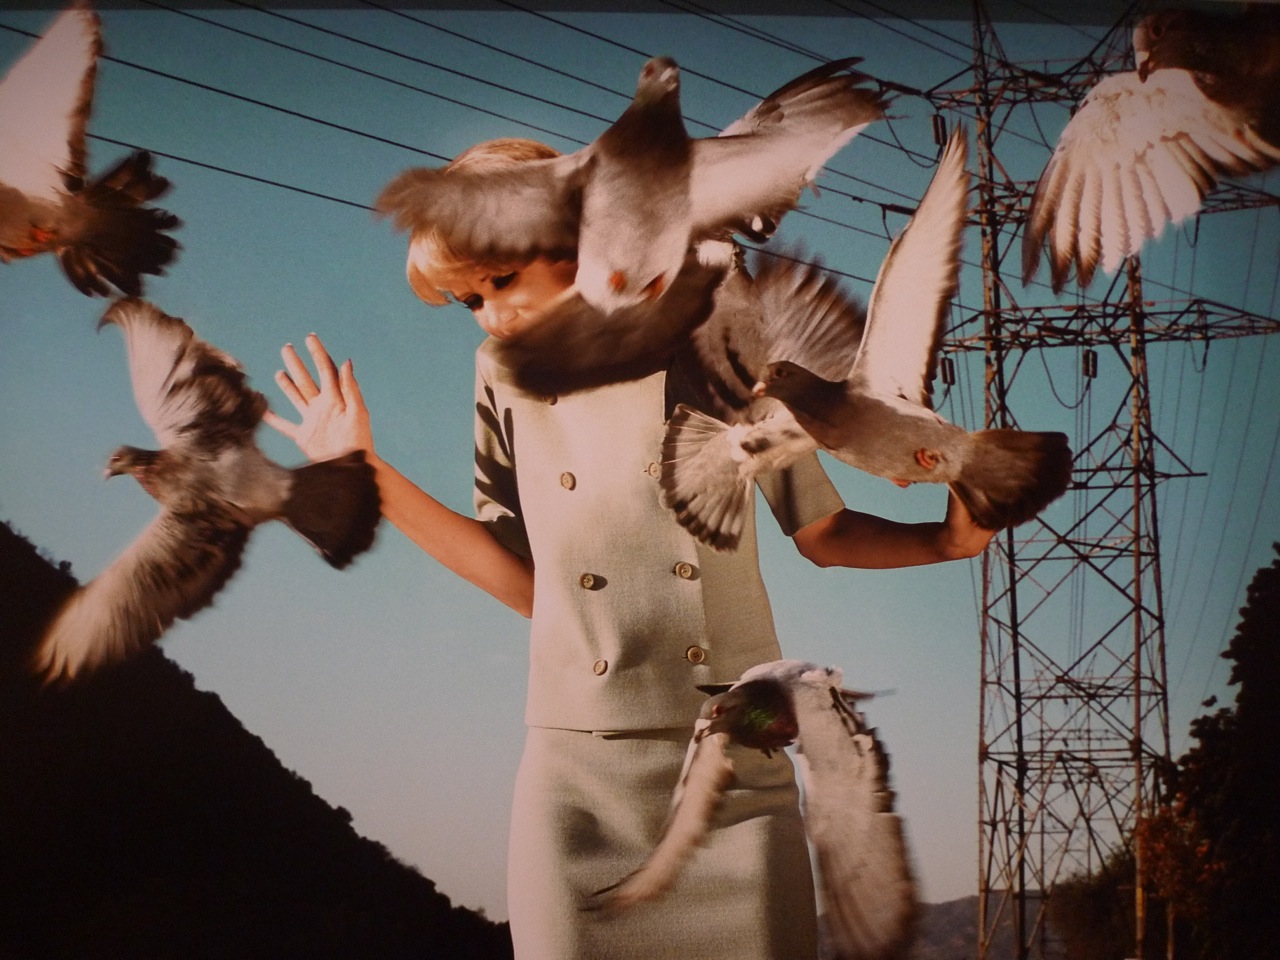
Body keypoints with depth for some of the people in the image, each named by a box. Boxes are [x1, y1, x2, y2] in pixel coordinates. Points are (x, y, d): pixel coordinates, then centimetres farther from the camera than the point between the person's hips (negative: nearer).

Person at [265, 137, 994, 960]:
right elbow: (527, 580, 12)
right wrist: (366, 473, 11)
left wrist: (946, 538, -8)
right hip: (577, 783, 2)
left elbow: (822, 533, 10)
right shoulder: (509, 378, 11)